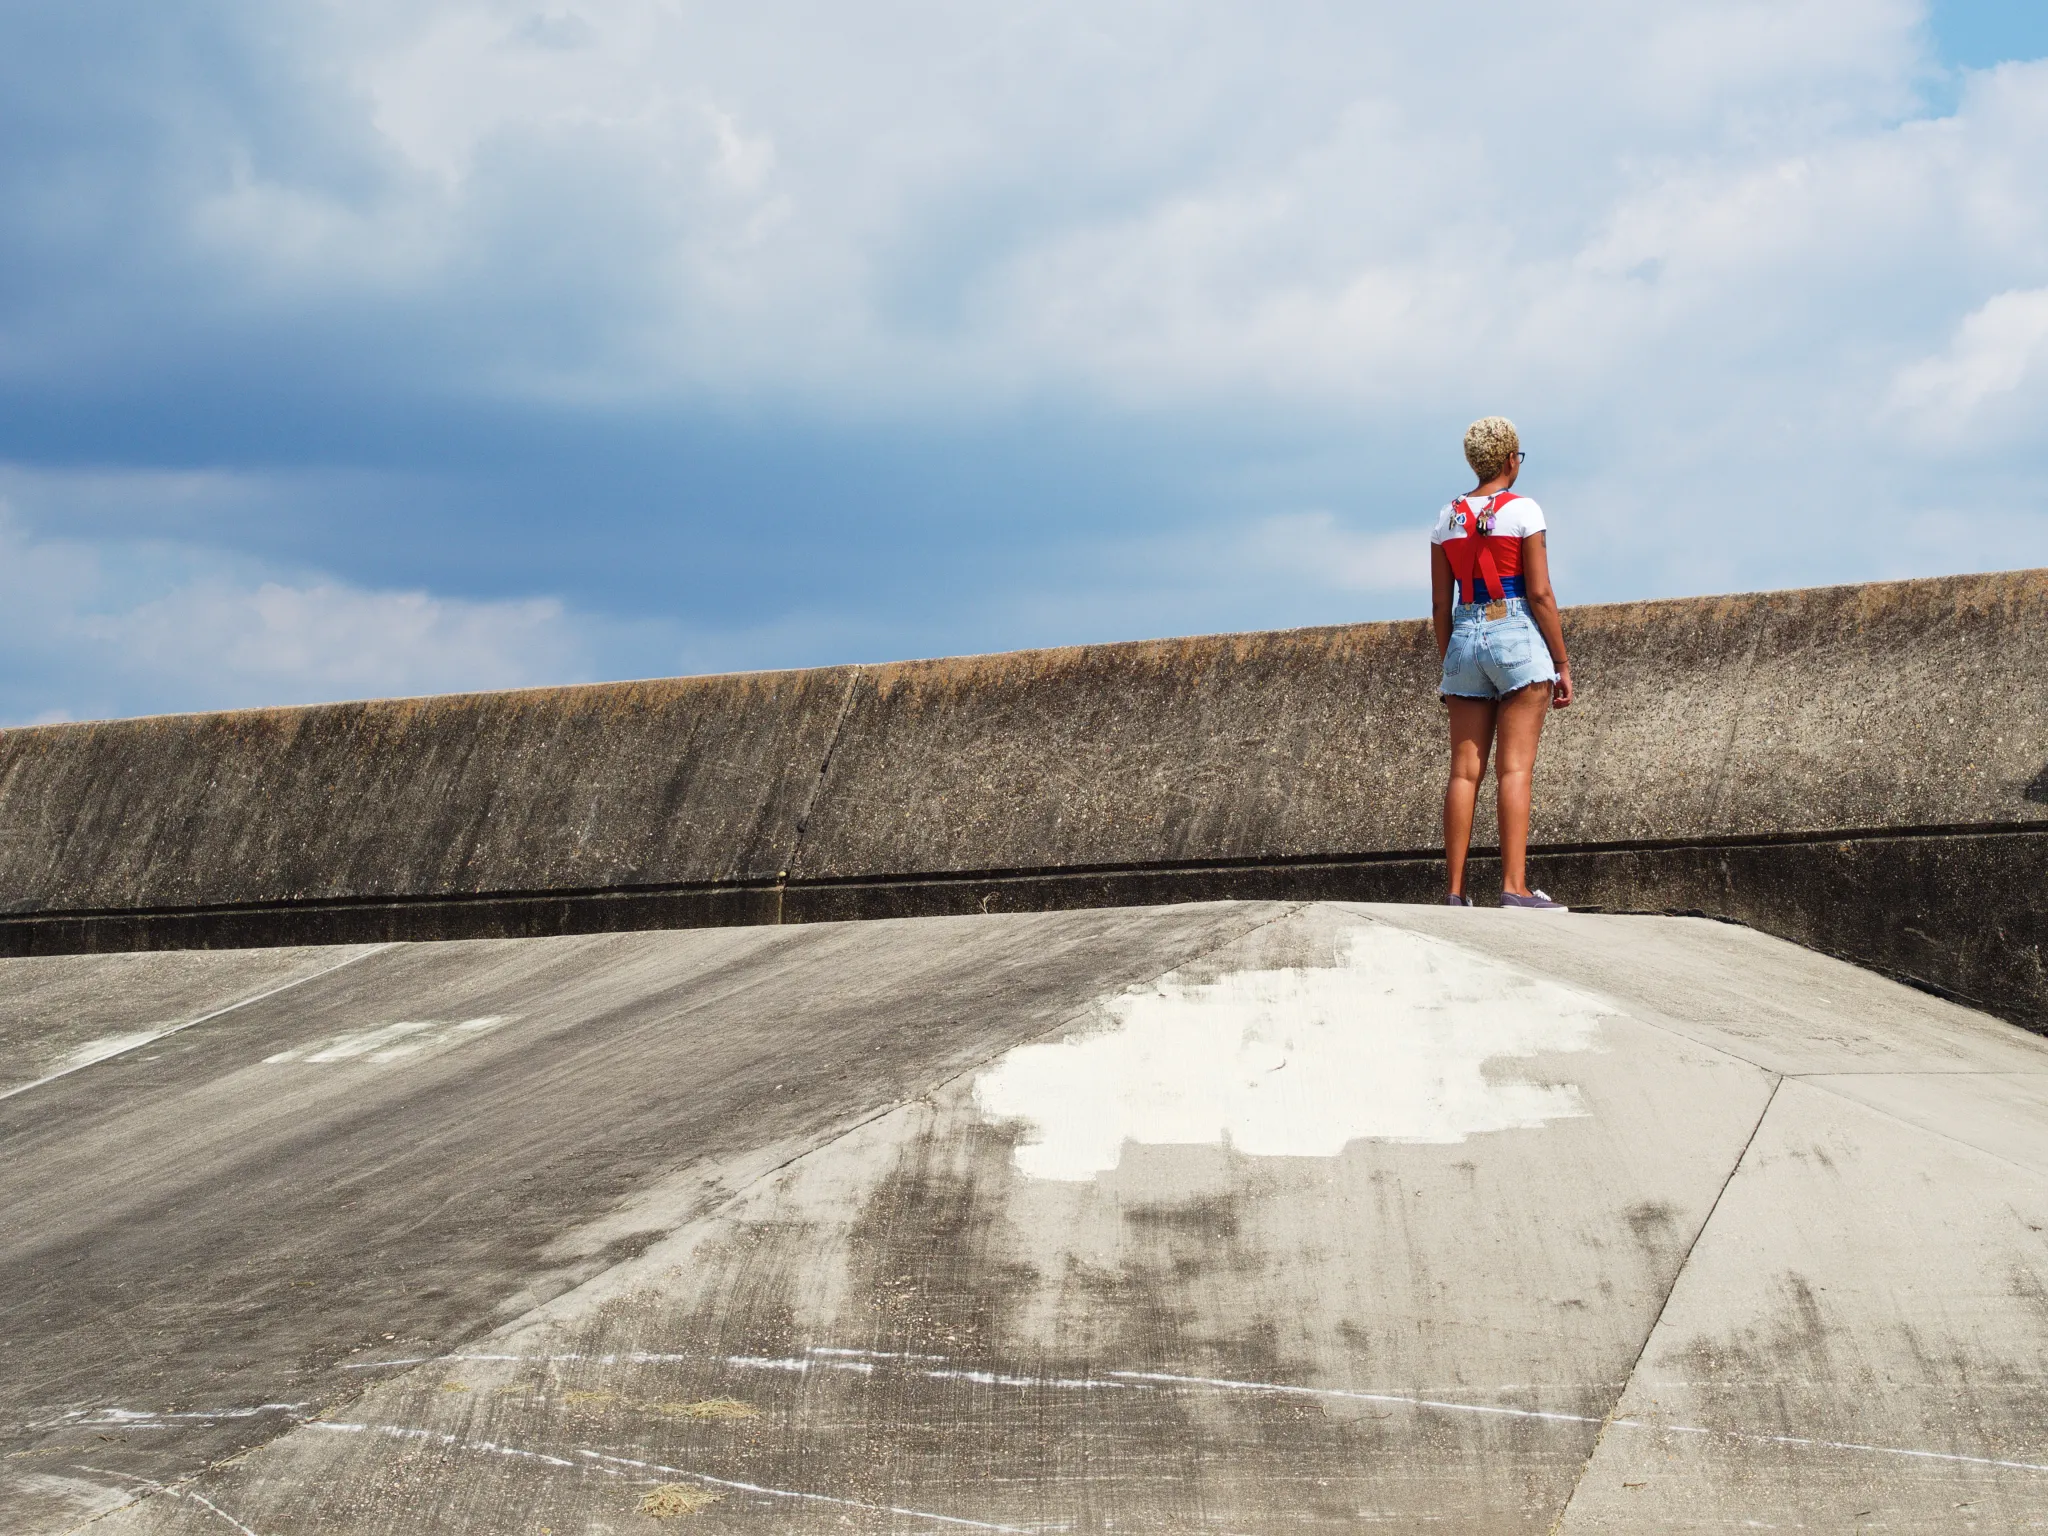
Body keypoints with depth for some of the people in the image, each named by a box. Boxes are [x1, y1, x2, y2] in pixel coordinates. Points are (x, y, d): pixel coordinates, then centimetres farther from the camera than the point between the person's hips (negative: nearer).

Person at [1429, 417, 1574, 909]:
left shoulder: (1448, 518, 9)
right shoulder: (1522, 510, -5)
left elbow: (1440, 604, 10)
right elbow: (1540, 594, -8)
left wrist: (1448, 665, 17)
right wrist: (1562, 663, -3)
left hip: (1465, 640, 5)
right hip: (1517, 636, -5)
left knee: (1464, 771, 4)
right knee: (1515, 769, -7)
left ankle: (1455, 891, 1)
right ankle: (1514, 887, -13)